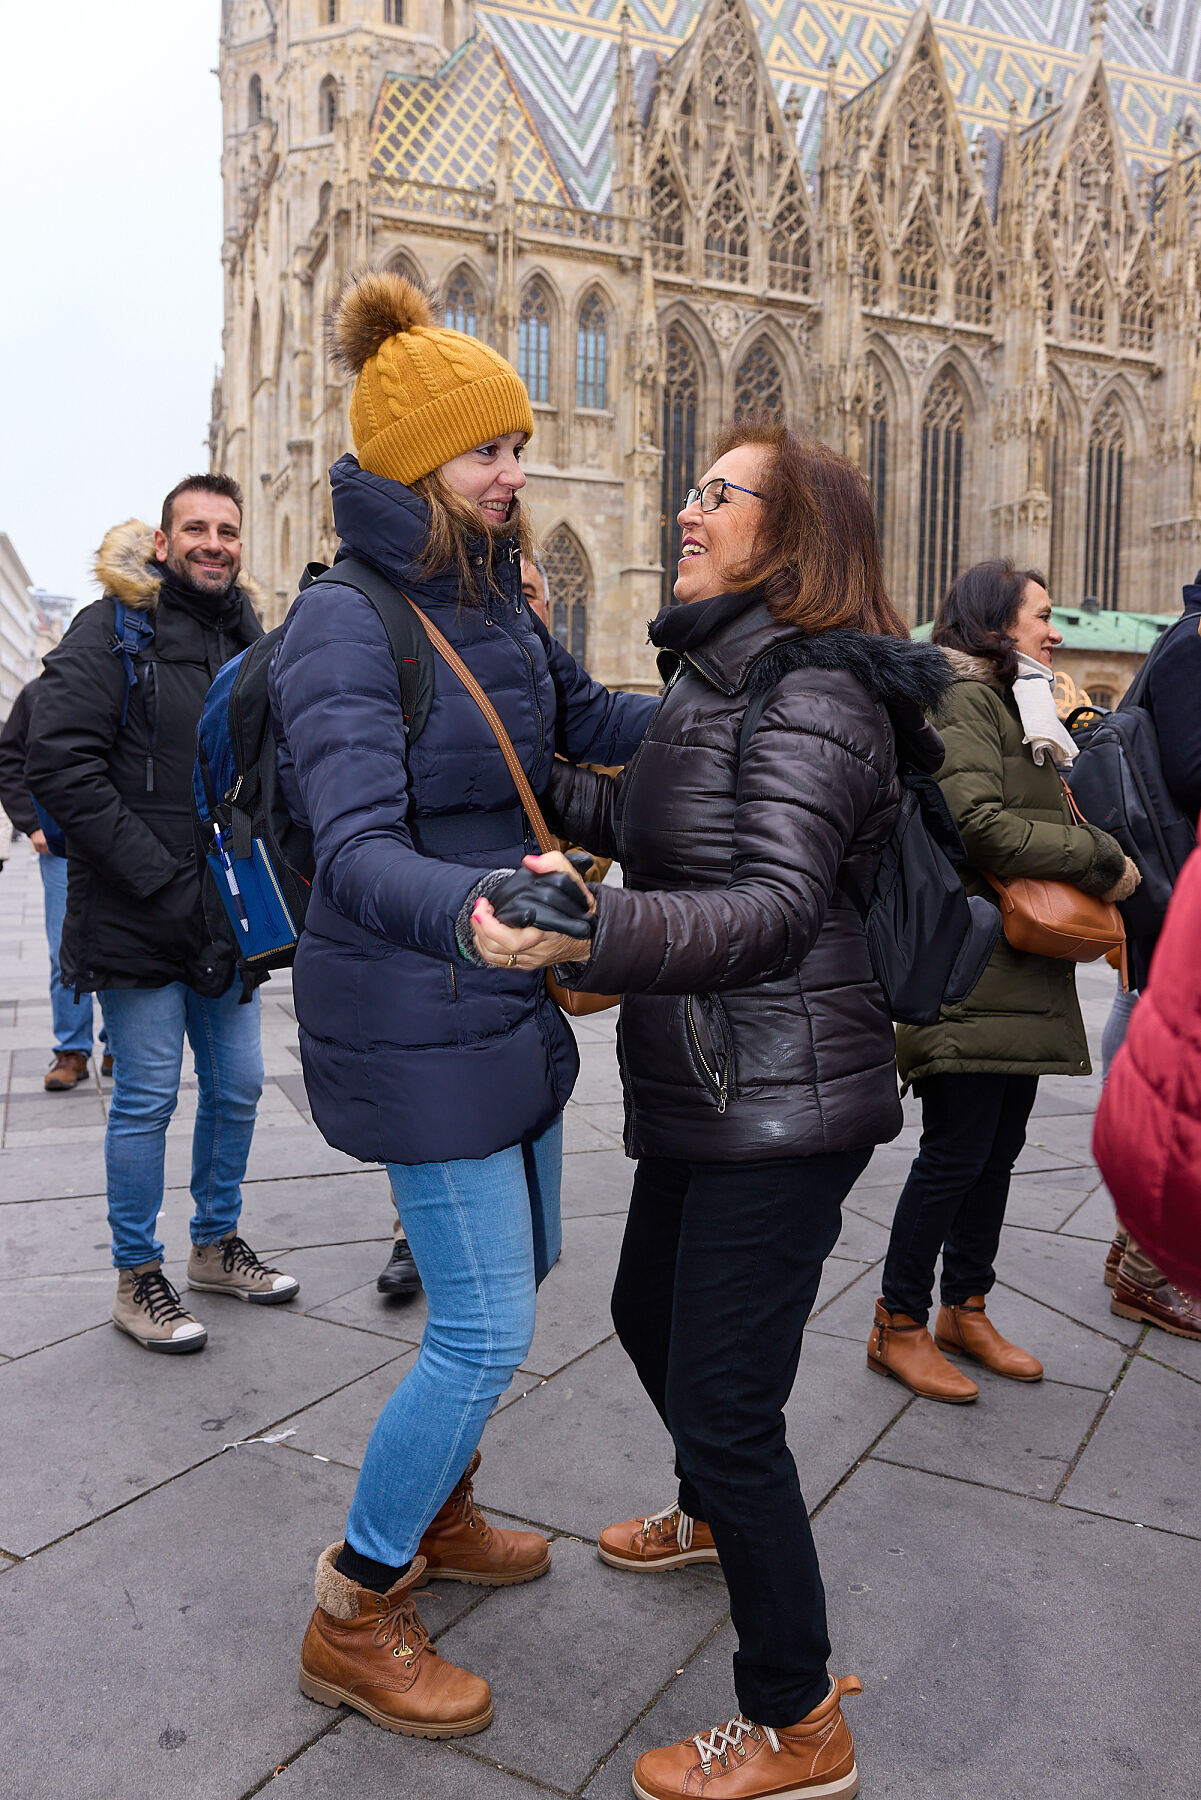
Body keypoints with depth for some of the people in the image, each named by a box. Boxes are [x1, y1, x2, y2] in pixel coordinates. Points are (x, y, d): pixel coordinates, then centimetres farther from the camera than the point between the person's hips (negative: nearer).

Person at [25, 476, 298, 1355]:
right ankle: (138, 1278, 19)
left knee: (236, 1087, 13)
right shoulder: (112, 631, -8)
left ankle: (218, 1243, 33)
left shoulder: (248, 638, 13)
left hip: (226, 920, 7)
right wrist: (159, 878, -21)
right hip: (137, 920, -6)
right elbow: (59, 764, -18)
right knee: (148, 1099, 2)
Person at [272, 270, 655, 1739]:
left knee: (522, 1262, 21)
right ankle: (353, 1621, 21)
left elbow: (588, 721, 18)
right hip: (413, 1018, -9)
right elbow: (358, 853, -32)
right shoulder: (345, 624, -20)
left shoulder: (488, 597, 5)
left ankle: (437, 1514, 45)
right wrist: (473, 910, -53)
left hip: (506, 1002, 9)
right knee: (483, 1326, -3)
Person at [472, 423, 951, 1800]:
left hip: (782, 1103, -10)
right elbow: (646, 824, 23)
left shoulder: (812, 692, -17)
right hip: (707, 1092, 10)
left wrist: (585, 934, -42)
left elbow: (772, 904, -28)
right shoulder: (716, 675, 13)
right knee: (649, 1314, 26)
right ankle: (715, 1513, 55)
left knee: (723, 1402, -3)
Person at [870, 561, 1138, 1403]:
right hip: (970, 963, -10)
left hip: (1023, 974, 10)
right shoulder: (962, 697, -10)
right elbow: (982, 824, -22)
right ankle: (899, 1326, 9)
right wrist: (1104, 857, -14)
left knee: (1000, 1146, 13)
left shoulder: (1019, 704, 22)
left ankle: (966, 1310, 27)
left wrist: (1093, 862, 2)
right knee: (956, 1152, -5)